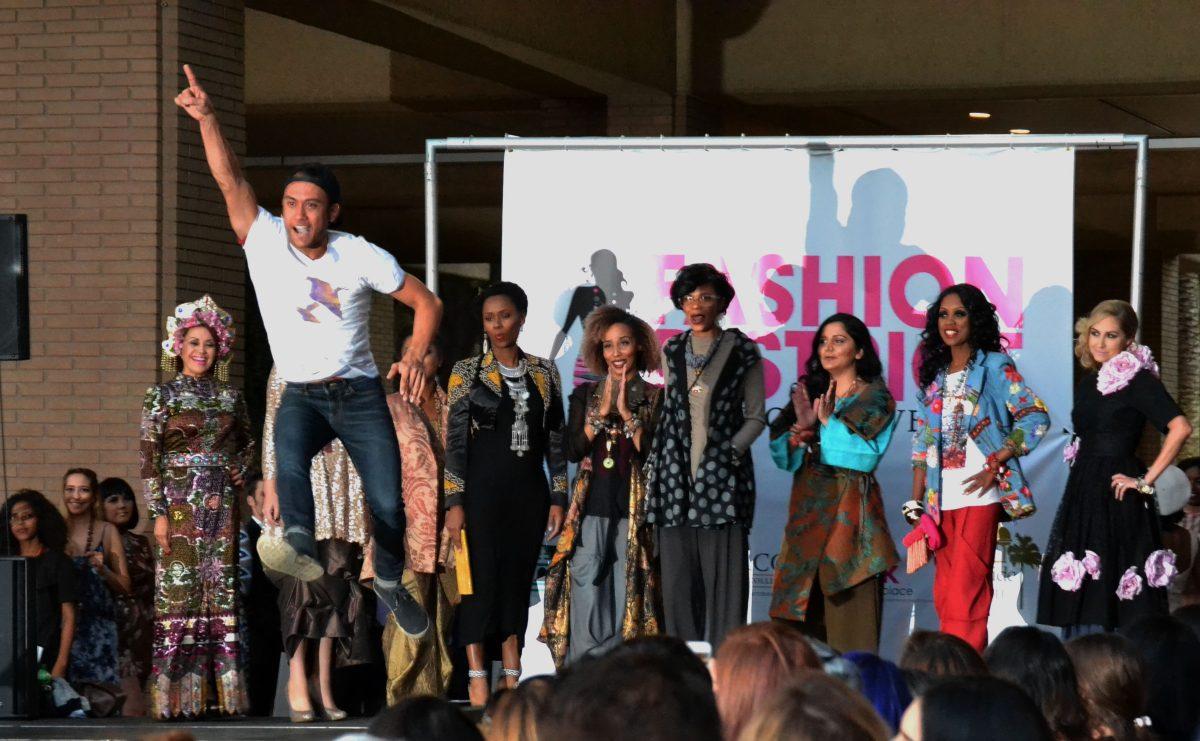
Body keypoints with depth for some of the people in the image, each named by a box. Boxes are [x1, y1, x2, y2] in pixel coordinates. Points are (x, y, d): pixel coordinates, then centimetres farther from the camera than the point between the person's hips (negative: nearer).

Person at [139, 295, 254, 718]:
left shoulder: (229, 396, 12)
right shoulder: (162, 395, 1)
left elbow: (248, 443, 27)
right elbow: (149, 457, -3)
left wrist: (238, 469, 6)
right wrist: (158, 513, -11)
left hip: (221, 504, 4)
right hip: (180, 503, -4)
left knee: (221, 589, 2)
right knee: (179, 587, -7)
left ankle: (220, 690, 4)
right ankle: (177, 695, -5)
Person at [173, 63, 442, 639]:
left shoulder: (361, 257, -4)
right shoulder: (264, 241, -3)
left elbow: (426, 302, 4)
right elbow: (230, 181, -15)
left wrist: (415, 356, -13)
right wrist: (207, 120, -29)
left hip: (359, 392, 0)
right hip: (300, 394, 0)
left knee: (388, 503, -6)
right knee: (289, 453, -35)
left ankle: (389, 580, 21)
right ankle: (300, 546, -59)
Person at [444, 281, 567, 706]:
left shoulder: (544, 373, 9)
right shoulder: (467, 372, 0)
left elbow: (556, 440, 11)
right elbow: (455, 442, -2)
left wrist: (558, 498, 6)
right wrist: (454, 503, -8)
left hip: (529, 492, 3)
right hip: (482, 491, -3)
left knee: (518, 583, 6)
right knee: (481, 583, -6)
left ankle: (512, 680, 10)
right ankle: (477, 684, -4)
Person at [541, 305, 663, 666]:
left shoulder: (654, 397, 5)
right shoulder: (586, 394, 12)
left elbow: (653, 454, -5)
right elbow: (573, 450, 2)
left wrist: (626, 412, -10)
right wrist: (602, 411, -7)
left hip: (634, 513, -1)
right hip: (590, 511, 1)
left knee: (627, 604, -1)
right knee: (584, 602, -4)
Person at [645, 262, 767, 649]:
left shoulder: (741, 352, 3)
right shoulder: (673, 352, 15)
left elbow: (756, 417, 4)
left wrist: (730, 451, -10)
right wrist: (655, 467, 12)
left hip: (721, 473, -4)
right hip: (676, 473, 4)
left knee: (723, 573, -8)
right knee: (678, 575, 2)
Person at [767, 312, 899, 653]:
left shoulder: (875, 398, 3)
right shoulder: (809, 394, 17)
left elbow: (867, 455, -11)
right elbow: (783, 457, 10)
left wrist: (828, 421, -8)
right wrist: (803, 427, -7)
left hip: (850, 511, -5)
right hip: (807, 510, 5)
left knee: (848, 606, -10)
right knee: (802, 613, 0)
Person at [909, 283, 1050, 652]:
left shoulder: (994, 367, 0)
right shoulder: (934, 374, 17)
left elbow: (1036, 418, -7)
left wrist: (995, 465, -13)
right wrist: (916, 503, 12)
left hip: (979, 494, -6)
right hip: (941, 499, 6)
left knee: (965, 592, -13)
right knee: (944, 594, 5)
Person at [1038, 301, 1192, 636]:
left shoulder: (1138, 379, -8)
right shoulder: (1088, 382, 15)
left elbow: (1180, 428, -20)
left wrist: (1146, 481, -17)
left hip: (1118, 500, -8)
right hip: (1082, 495, 8)